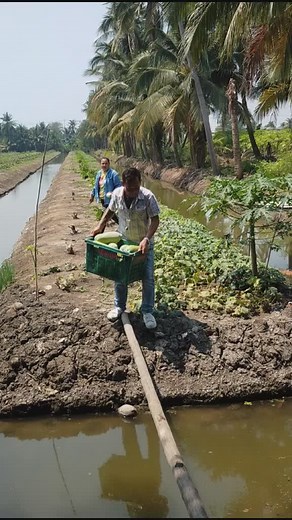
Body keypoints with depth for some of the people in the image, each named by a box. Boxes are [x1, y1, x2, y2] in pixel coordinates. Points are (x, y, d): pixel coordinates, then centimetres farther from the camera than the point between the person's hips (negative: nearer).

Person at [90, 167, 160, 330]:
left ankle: (148, 312, 15)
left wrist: (146, 239, -32)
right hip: (123, 242, 3)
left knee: (148, 278, 0)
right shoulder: (117, 194, -13)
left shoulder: (148, 197, -24)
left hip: (144, 244, -3)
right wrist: (100, 226, -3)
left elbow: (155, 219, -19)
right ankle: (119, 306, 29)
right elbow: (110, 210, 7)